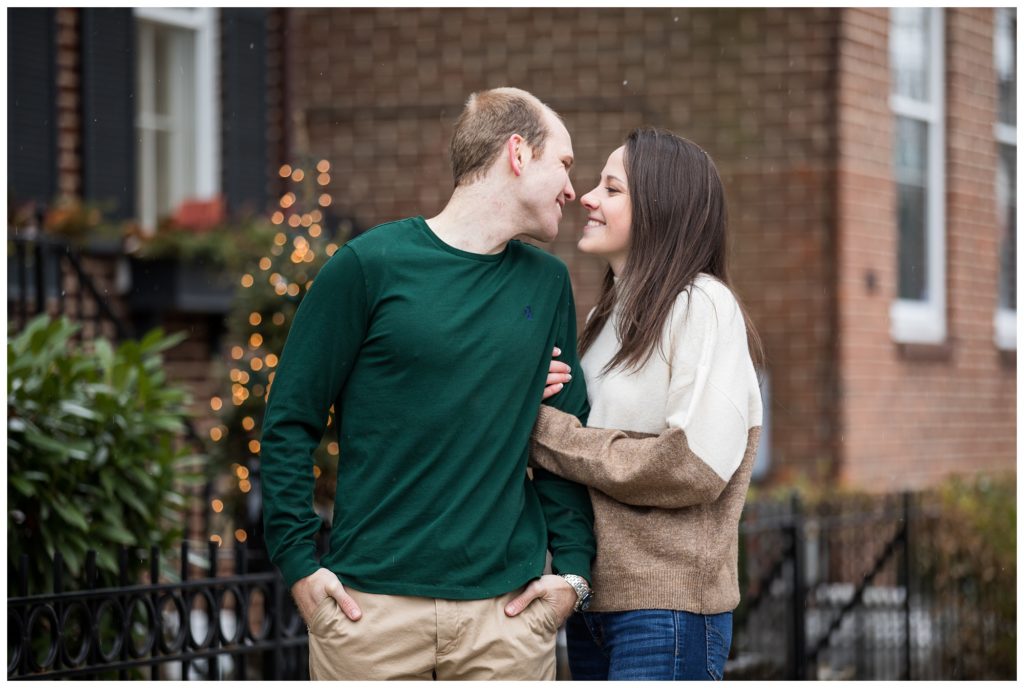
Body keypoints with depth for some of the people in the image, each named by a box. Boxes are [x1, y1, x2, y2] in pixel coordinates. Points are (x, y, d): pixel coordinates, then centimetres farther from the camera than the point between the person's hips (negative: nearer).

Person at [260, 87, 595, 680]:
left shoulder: (547, 284, 12)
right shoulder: (370, 265, -1)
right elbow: (291, 423, 1)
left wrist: (573, 567, 5)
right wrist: (299, 562, -5)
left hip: (507, 611, 3)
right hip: (371, 607, -3)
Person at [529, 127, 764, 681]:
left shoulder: (702, 304, -9)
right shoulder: (606, 315, 16)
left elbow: (696, 466, -17)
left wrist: (547, 432, -12)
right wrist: (540, 400, -5)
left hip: (666, 606, -8)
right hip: (591, 601, 8)